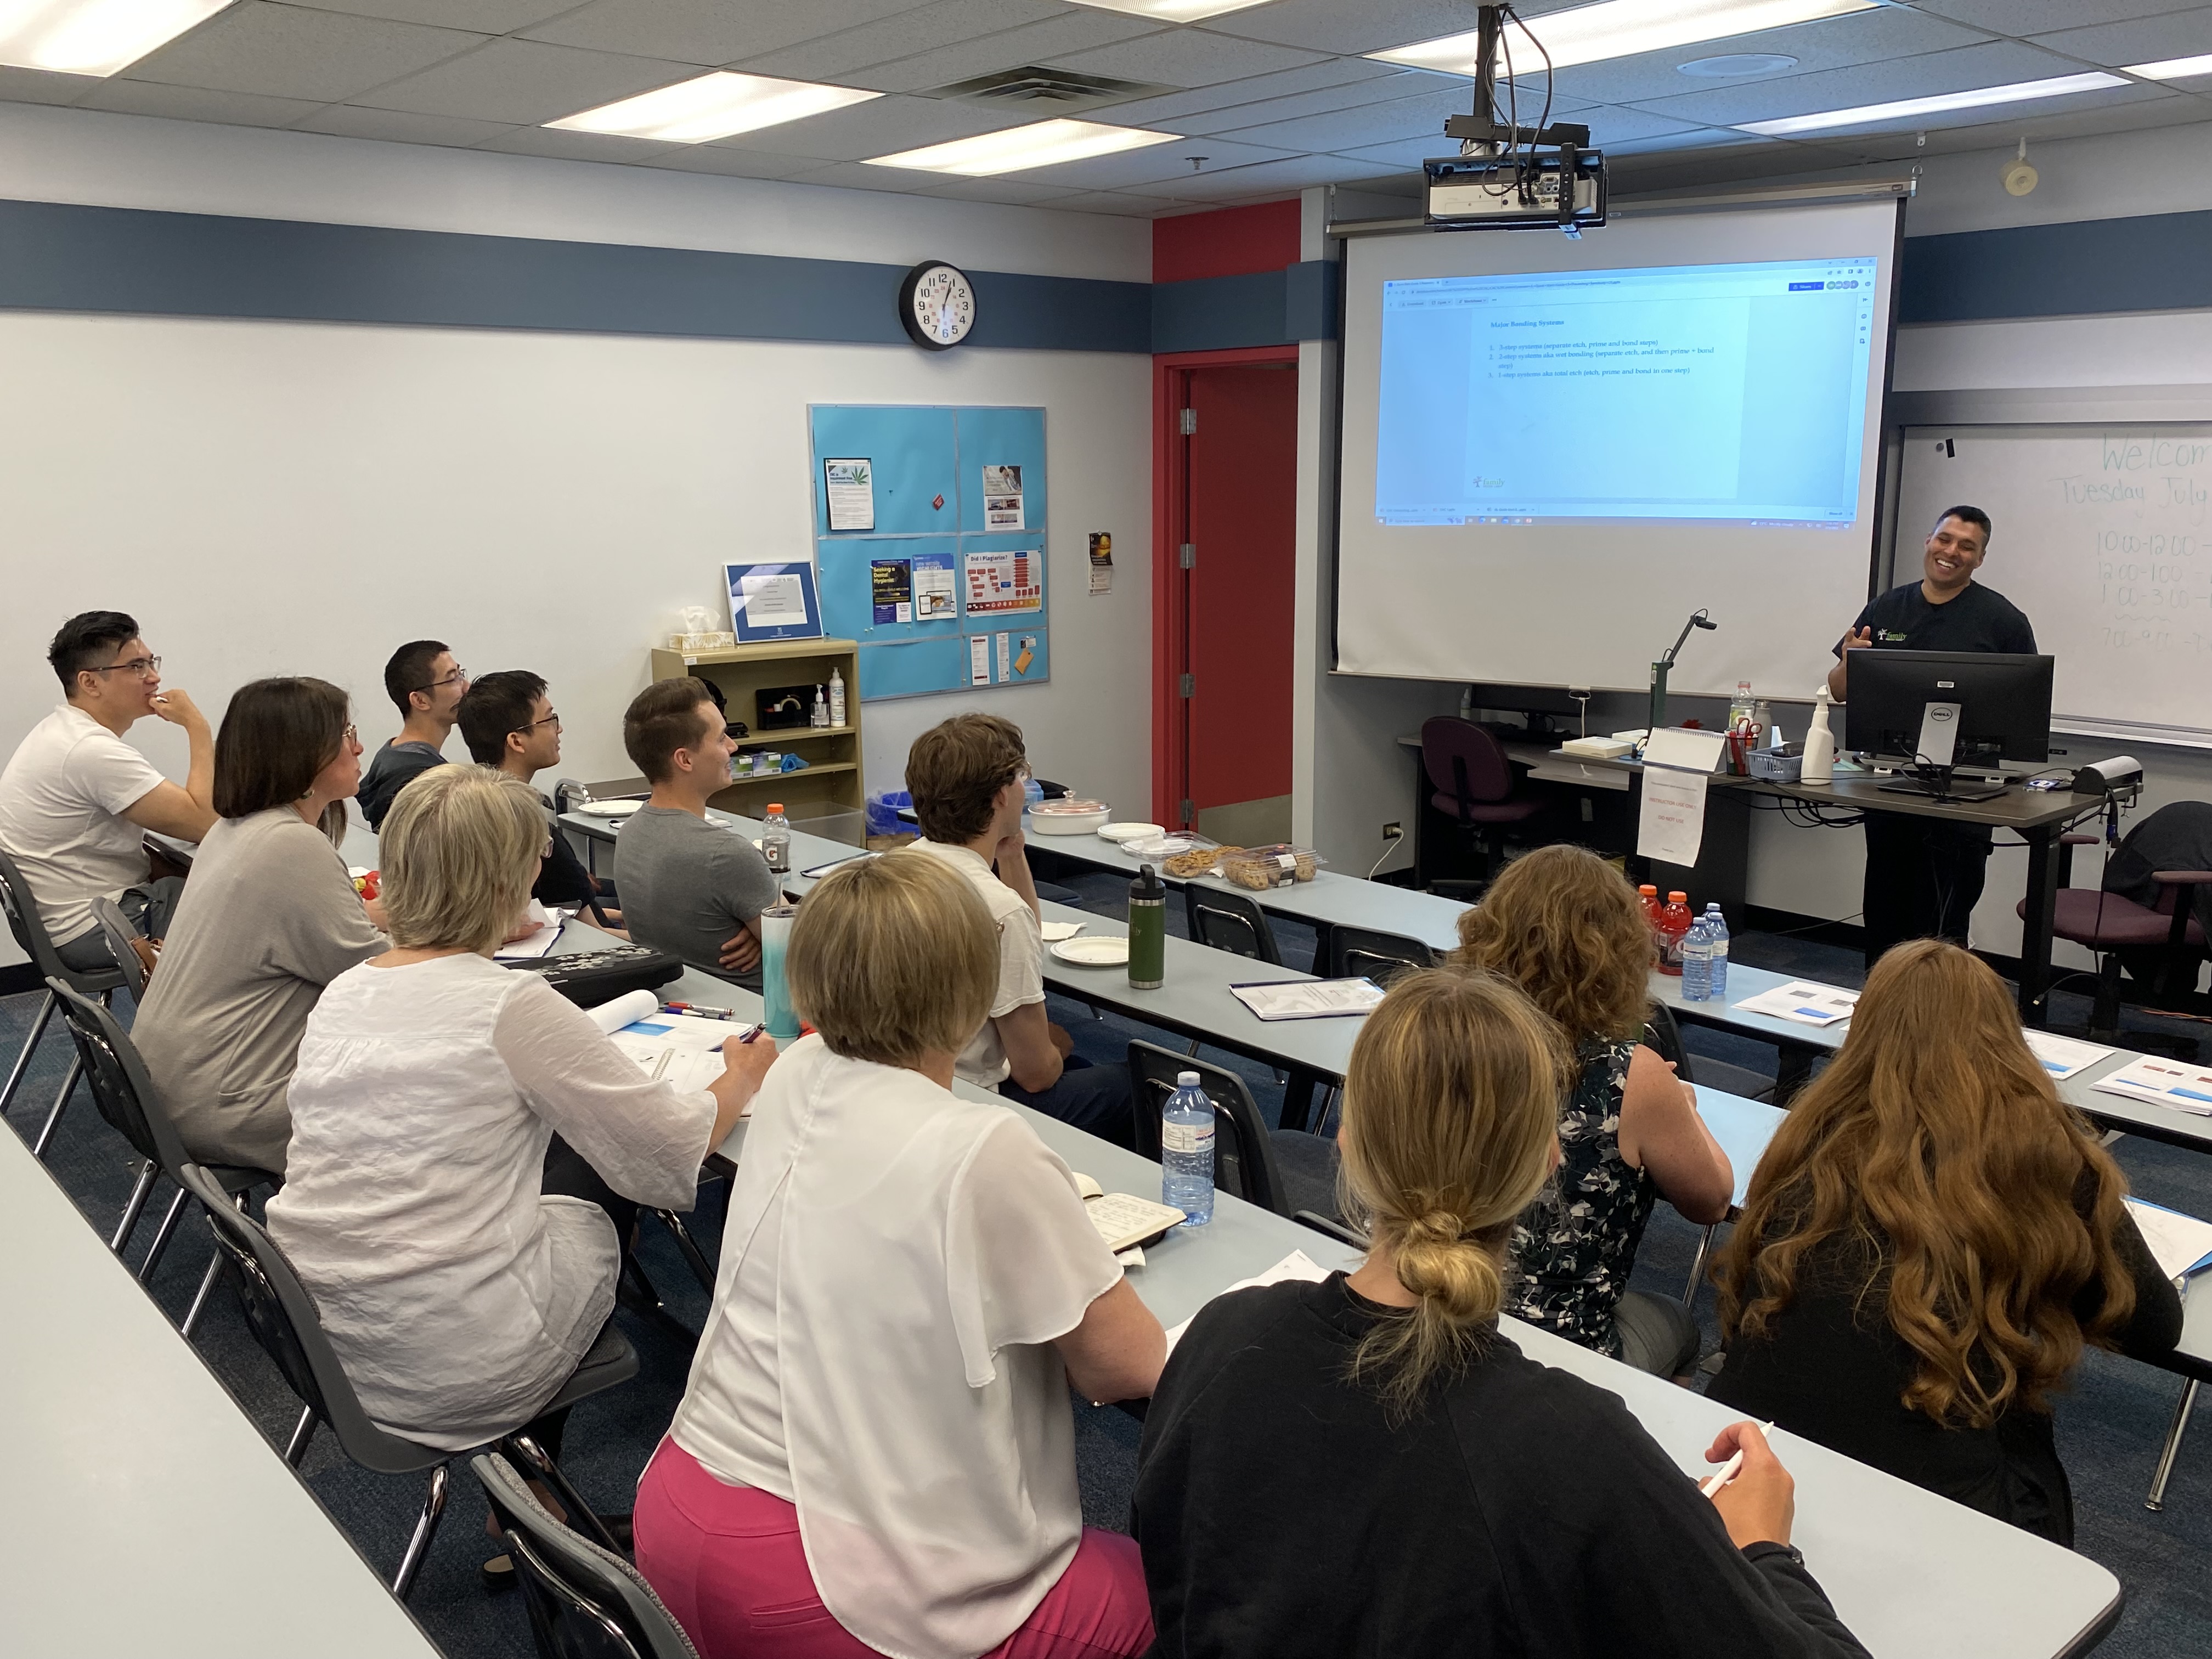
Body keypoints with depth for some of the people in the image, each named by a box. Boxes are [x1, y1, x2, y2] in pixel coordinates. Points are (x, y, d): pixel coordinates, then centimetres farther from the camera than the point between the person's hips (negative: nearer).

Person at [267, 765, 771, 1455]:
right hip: (448, 1368, -6)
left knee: (544, 1207, 28)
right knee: (590, 1225, 23)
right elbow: (673, 1153, -11)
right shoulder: (513, 1006, -17)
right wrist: (741, 1080, 9)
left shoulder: (340, 993, 2)